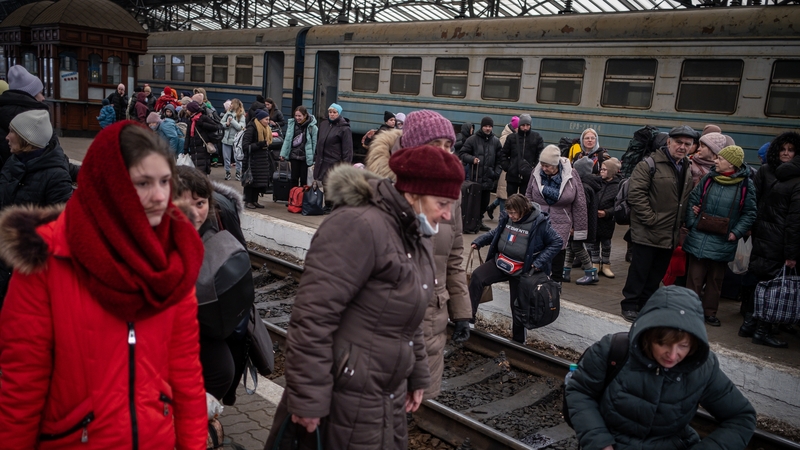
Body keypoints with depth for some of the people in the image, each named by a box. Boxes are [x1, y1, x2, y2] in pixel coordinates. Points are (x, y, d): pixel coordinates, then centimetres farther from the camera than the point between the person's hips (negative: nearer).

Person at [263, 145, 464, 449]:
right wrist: (307, 398, -22)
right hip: (346, 398, -8)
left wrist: (417, 375, 21)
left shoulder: (415, 237, 8)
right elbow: (313, 317, -25)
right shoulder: (360, 226, -22)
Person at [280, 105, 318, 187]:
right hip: (294, 156, 3)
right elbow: (287, 140, 7)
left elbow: (315, 143, -9)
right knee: (294, 179, 9)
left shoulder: (312, 127, -11)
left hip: (305, 157, -3)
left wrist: (314, 159, -11)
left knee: (303, 180, 5)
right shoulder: (291, 124, 1)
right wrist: (283, 153, 3)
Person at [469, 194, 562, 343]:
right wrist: (479, 241, 0)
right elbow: (495, 233, 14)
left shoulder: (539, 223, -18)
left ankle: (518, 340, 28)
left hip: (522, 270, -4)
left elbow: (557, 242, -11)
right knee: (477, 277, -19)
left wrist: (540, 262, -18)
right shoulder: (506, 218, -4)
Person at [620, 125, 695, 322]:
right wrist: (650, 218, -19)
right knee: (639, 272, 0)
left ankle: (646, 305, 26)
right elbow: (635, 193, -18)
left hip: (670, 234, 7)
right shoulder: (650, 164, -11)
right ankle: (630, 305, 13)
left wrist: (681, 222, 7)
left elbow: (689, 199, 21)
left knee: (657, 275, 14)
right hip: (647, 232, -7)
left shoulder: (688, 169, 13)